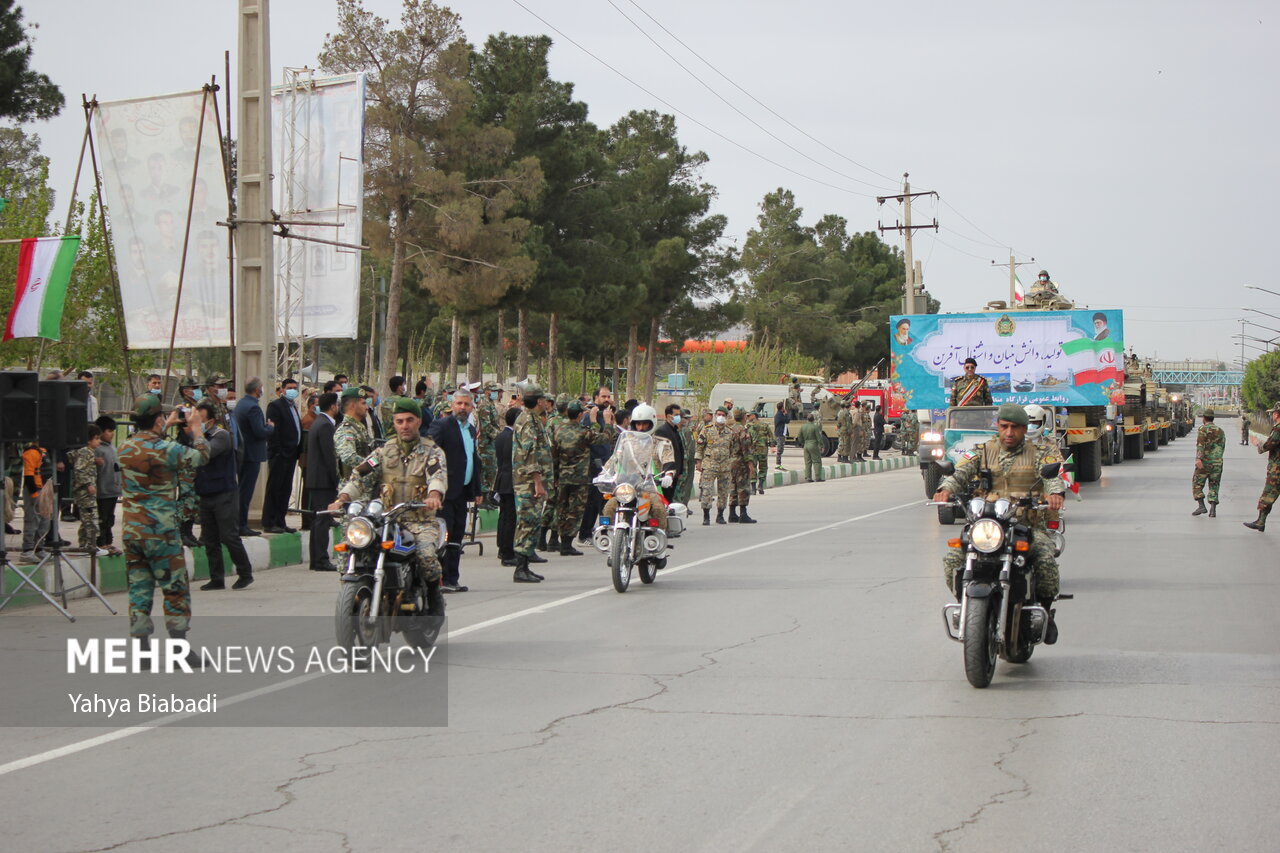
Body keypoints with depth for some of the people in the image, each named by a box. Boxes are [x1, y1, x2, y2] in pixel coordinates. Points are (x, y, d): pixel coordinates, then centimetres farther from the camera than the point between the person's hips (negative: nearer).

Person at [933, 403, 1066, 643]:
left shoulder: (1039, 454, 10)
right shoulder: (983, 452, 14)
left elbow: (1053, 476, -7)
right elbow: (961, 472, 1)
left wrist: (1054, 493, -33)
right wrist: (947, 488, -23)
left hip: (1028, 525, -1)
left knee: (1046, 560, -30)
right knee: (952, 560, -21)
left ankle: (1044, 611, -3)